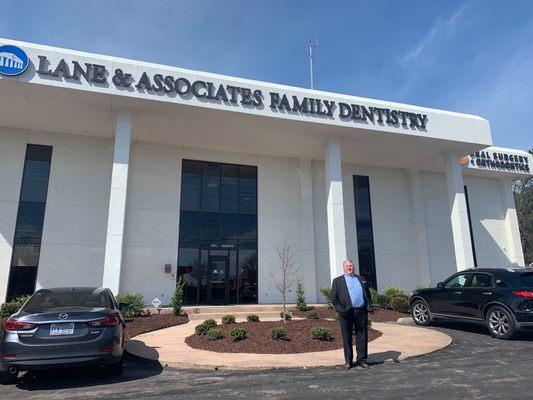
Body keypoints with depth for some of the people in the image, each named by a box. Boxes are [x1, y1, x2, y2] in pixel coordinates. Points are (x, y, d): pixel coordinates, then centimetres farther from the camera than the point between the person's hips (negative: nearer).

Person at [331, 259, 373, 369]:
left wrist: (369, 307, 4)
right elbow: (334, 299, 4)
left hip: (361, 312, 3)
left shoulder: (361, 280, 19)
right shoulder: (337, 281, 10)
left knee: (362, 337, 6)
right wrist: (339, 309, -9)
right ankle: (348, 361, 13)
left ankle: (361, 360, 17)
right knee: (347, 338, 3)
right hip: (346, 313, -2)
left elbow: (368, 295, 19)